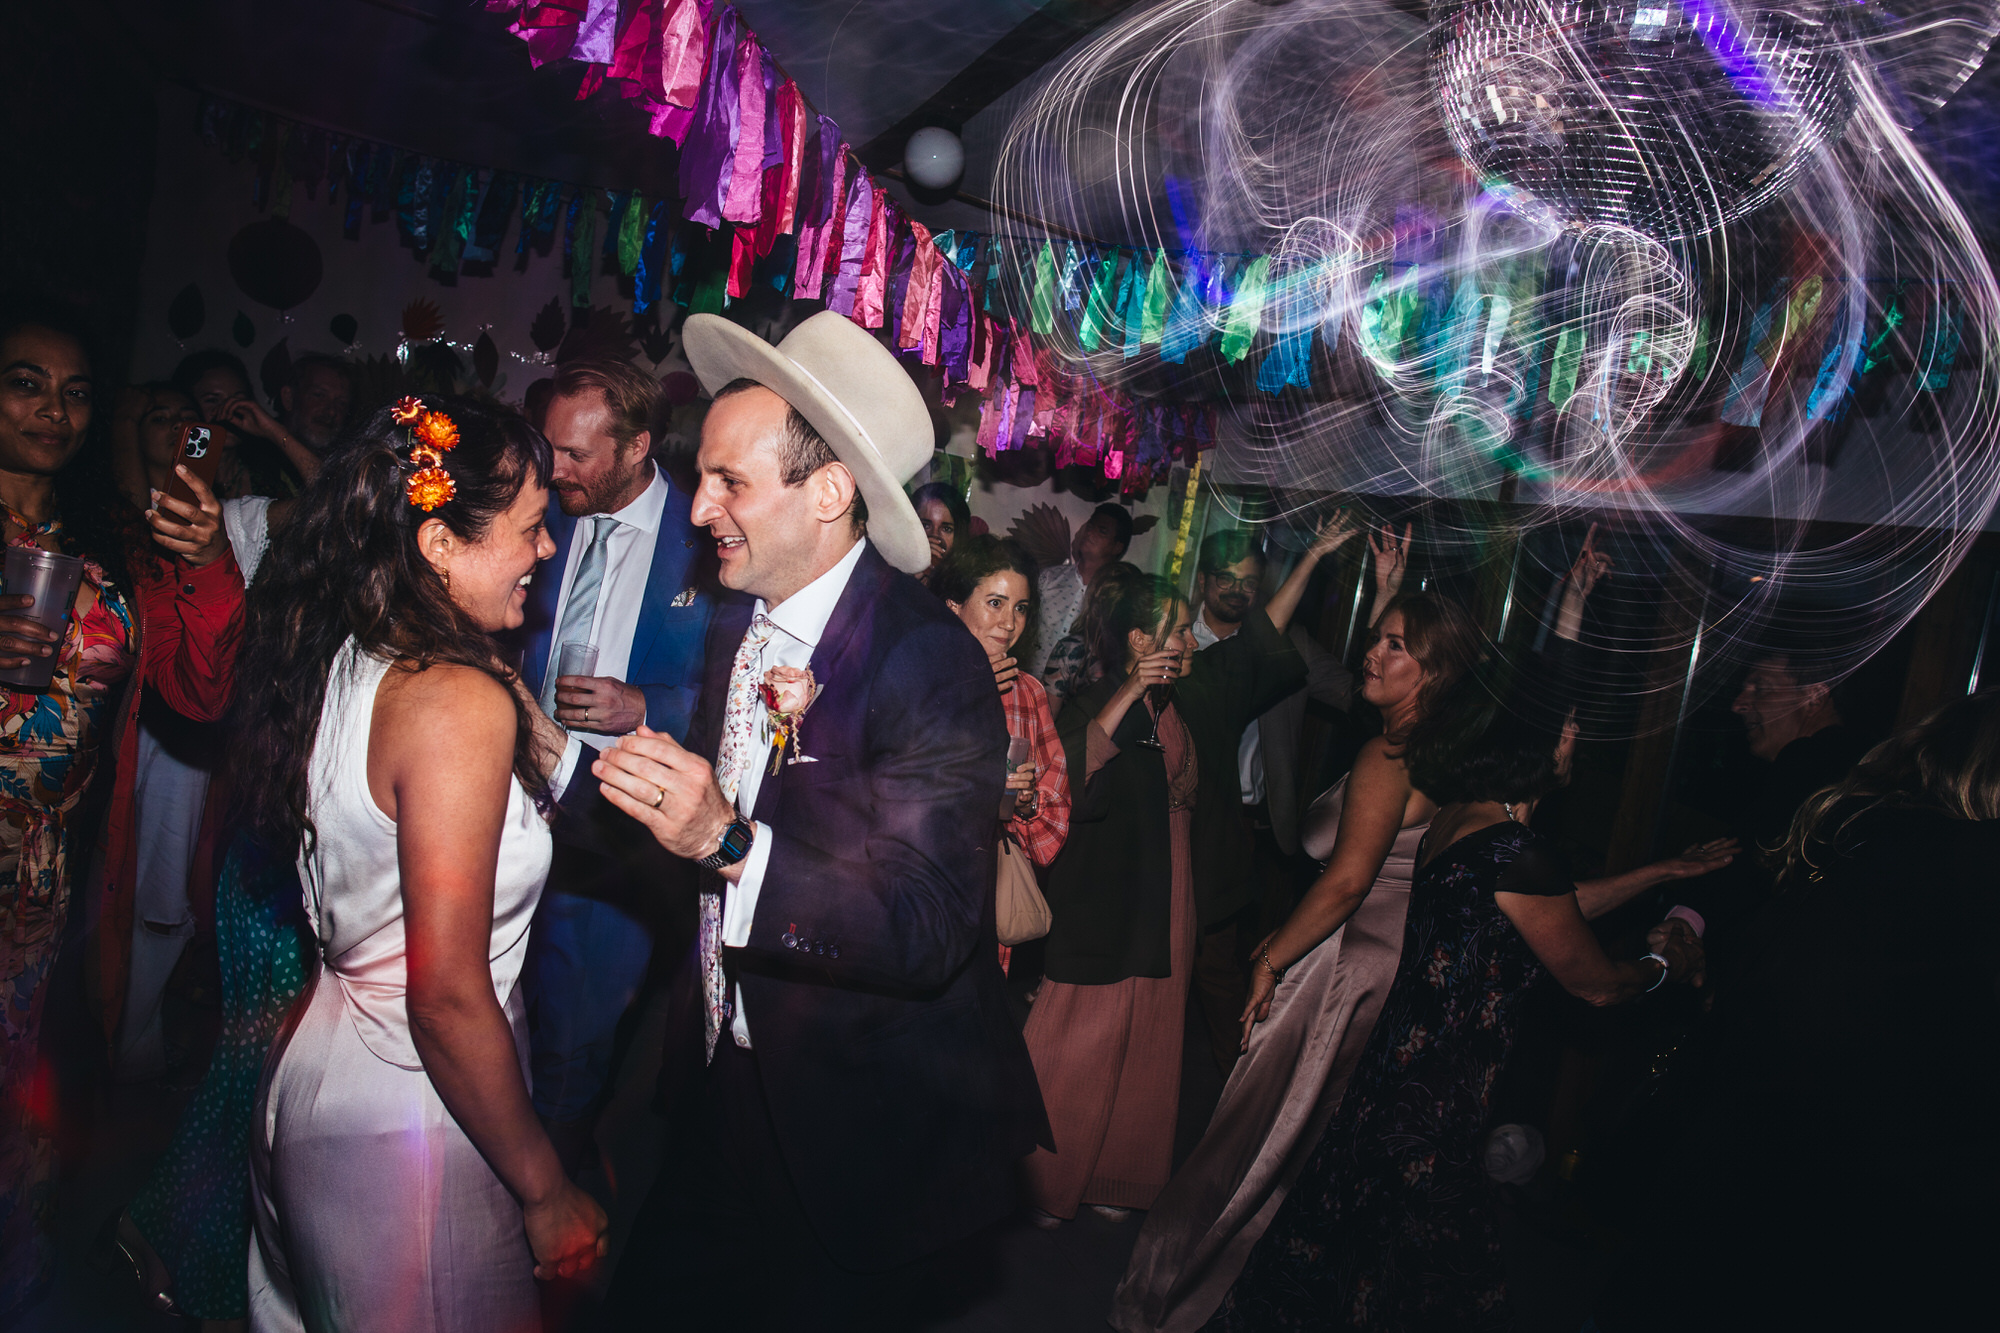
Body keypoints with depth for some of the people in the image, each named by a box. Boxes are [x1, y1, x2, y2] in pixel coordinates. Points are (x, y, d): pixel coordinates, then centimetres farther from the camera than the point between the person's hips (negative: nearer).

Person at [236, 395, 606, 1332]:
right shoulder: (460, 701, -25)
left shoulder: (340, 662, 1)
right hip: (409, 1124, -8)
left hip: (315, 1080, 8)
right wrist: (548, 1192, -15)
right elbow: (449, 997, -24)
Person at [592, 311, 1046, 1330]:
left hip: (863, 1129, -6)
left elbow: (923, 930, -29)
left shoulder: (931, 663, -23)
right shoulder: (736, 630, 2)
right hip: (728, 1084, 7)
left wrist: (729, 843, -39)